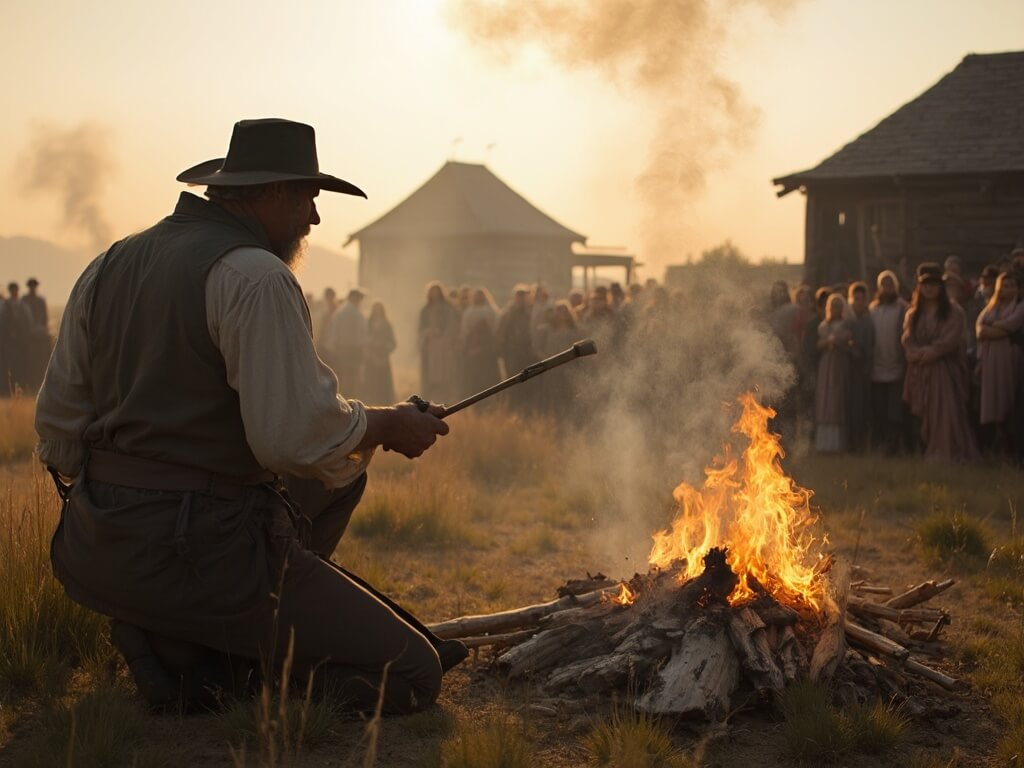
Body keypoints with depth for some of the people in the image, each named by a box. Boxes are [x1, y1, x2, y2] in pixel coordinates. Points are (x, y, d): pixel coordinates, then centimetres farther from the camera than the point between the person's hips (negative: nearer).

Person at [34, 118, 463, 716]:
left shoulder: (109, 266, 12)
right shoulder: (256, 276, -14)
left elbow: (58, 425, 16)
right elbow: (300, 437, -21)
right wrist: (390, 425, -3)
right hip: (198, 550, -9)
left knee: (339, 476, 28)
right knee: (411, 676, -1)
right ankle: (197, 660, -6)